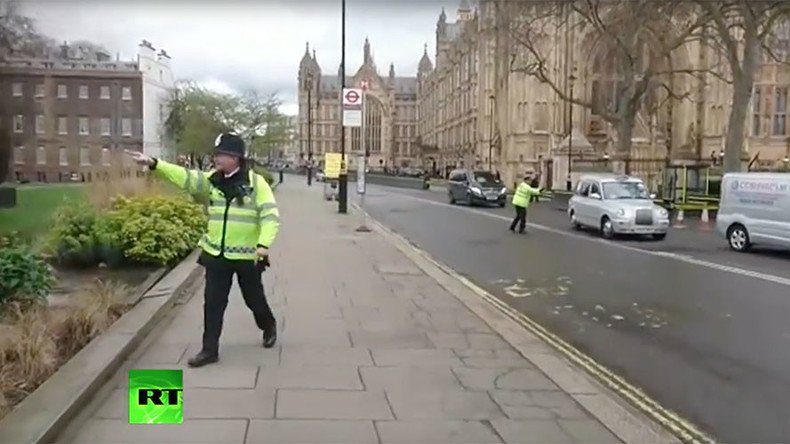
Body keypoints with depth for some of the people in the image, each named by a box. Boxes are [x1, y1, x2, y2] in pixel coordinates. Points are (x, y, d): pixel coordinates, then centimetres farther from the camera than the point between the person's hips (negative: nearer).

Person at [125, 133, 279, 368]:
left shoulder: (255, 182, -11)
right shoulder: (212, 180, 2)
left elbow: (270, 215, -15)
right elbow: (184, 176, -10)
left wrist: (263, 244, -26)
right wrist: (154, 163, -23)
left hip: (247, 255, -3)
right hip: (216, 254, 4)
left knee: (254, 298, 14)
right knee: (213, 302, 3)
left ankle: (269, 326, 43)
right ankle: (210, 349, 14)